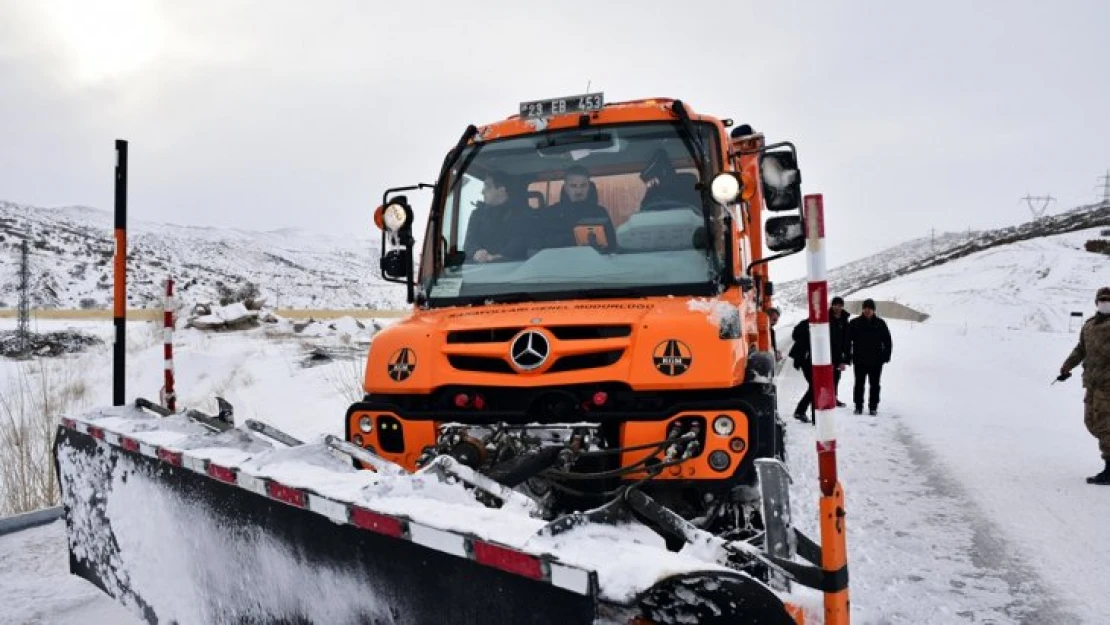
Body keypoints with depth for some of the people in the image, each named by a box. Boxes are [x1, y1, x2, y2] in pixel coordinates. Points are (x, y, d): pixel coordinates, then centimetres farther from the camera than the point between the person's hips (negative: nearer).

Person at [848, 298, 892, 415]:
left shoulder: (880, 323, 3)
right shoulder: (854, 323, -1)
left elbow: (888, 341, 8)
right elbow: (848, 341, 1)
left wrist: (886, 355, 1)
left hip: (876, 361, 1)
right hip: (859, 361, -1)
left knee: (874, 385, 6)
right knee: (859, 384, 5)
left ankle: (873, 407, 14)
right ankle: (858, 406, 15)